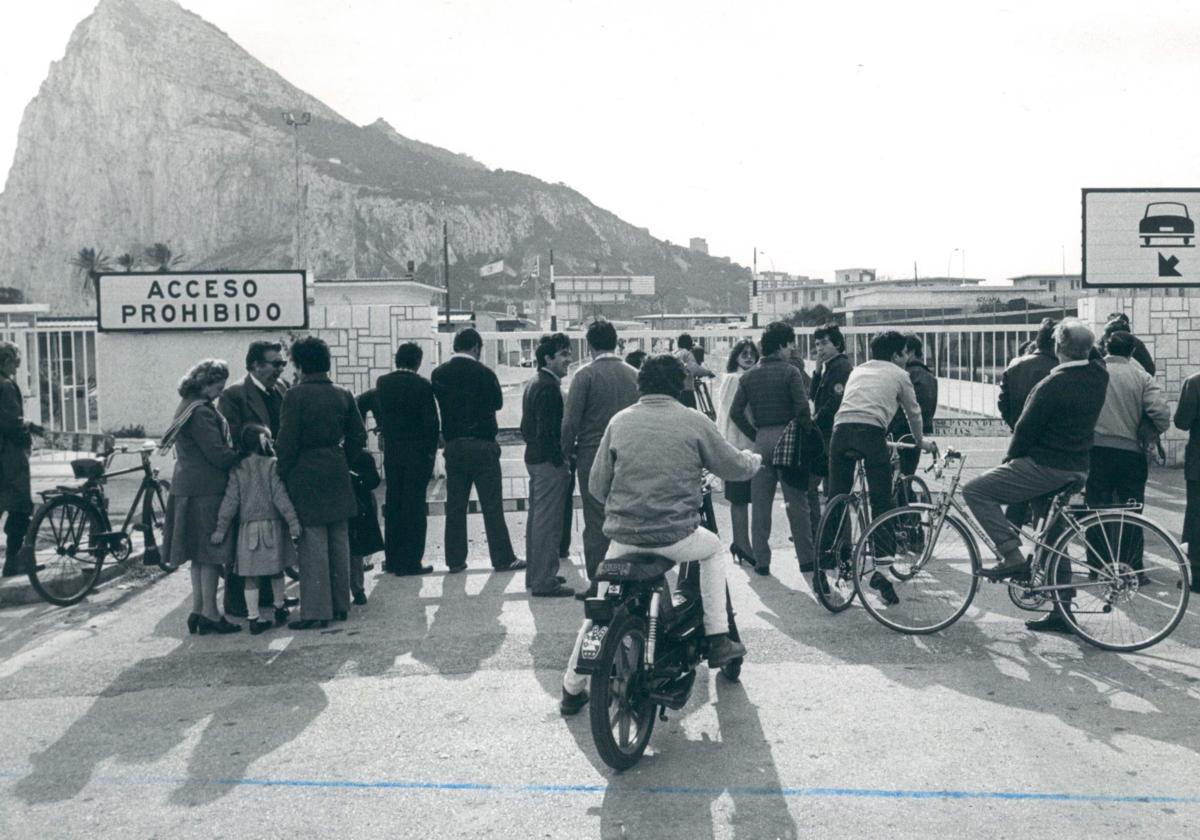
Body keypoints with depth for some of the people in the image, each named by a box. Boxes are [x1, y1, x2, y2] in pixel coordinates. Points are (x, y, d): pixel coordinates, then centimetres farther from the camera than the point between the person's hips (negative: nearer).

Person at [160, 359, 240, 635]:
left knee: (200, 553, 14)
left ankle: (198, 610, 18)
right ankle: (210, 614, 2)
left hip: (188, 486, 10)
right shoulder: (201, 412, -17)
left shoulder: (188, 406, 15)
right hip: (205, 489, -10)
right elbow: (218, 454, -20)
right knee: (210, 553, -3)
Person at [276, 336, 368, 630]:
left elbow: (287, 441, -12)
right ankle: (340, 605, 20)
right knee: (339, 542, 11)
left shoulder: (296, 395, -11)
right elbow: (358, 436, 8)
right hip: (337, 474, 5)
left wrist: (282, 474, -3)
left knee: (313, 544, -2)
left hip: (306, 475, -5)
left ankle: (316, 611, 1)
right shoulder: (343, 394, 5)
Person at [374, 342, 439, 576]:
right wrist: (431, 450, -1)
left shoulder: (382, 383, 2)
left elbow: (378, 414, 9)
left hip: (391, 451, 5)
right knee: (414, 505, 1)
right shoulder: (422, 385, -12)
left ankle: (392, 559, 20)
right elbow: (432, 422, -11)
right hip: (417, 453, -4)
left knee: (392, 504, 13)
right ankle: (410, 562, 2)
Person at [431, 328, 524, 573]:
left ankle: (455, 560, 12)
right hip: (482, 444, -4)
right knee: (492, 506, 1)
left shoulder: (438, 374, 1)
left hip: (453, 445, 4)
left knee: (455, 506, 9)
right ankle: (503, 559, 4)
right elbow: (498, 403, 2)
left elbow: (440, 404, 9)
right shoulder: (483, 373, -10)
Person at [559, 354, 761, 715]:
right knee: (714, 548, 30)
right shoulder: (694, 421, -1)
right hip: (675, 536, -2)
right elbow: (735, 468, 8)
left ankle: (572, 689, 25)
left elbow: (597, 486, 6)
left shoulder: (620, 421, 5)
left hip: (624, 536, 2)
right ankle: (717, 638, 25)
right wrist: (754, 459, 31)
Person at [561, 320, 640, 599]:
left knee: (596, 523, 1)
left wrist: (567, 453, 2)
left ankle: (597, 584, 3)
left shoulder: (585, 375, -8)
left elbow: (570, 421, -9)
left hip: (593, 456, -4)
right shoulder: (634, 375, 6)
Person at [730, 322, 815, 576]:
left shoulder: (748, 376, 7)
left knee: (759, 504, 7)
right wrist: (807, 435, -1)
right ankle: (806, 558, 10)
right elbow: (802, 407, -14)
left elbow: (735, 412, 3)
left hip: (761, 441, 3)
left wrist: (754, 435, 9)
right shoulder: (790, 372, -6)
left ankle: (761, 560, 7)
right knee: (796, 502, 5)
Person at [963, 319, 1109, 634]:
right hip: (1077, 469, 9)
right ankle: (1061, 611, 24)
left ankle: (1013, 556, -12)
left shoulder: (1053, 385, -19)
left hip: (1045, 467, -9)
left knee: (975, 490, -6)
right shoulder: (1099, 377, 3)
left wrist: (1010, 459, 0)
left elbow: (1026, 429, -13)